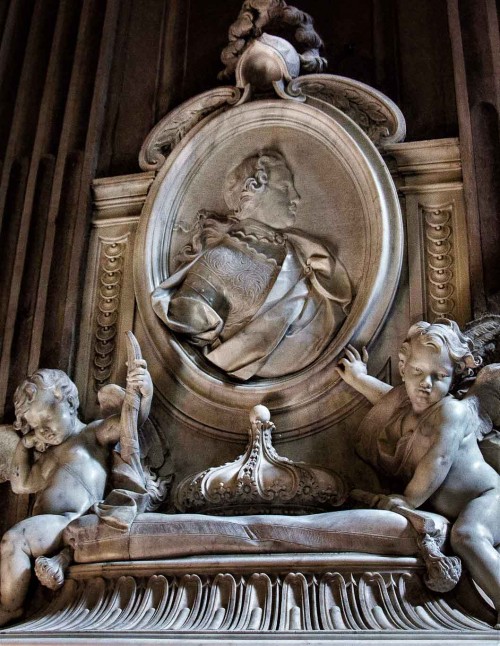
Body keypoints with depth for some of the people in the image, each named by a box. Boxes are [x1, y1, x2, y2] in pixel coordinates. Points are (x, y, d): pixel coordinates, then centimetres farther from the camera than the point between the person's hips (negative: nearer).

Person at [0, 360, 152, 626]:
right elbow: (21, 484, 23)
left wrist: (145, 393, -26)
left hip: (75, 521, -8)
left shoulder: (93, 433, 13)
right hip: (46, 528, 8)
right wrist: (24, 444, 23)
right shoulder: (47, 454, 35)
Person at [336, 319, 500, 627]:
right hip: (452, 514, 10)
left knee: (466, 535, -37)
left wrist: (410, 499, -18)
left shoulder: (452, 410, -14)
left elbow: (438, 461, -22)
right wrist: (359, 377, 43)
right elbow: (393, 398, 37)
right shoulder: (403, 404, 12)